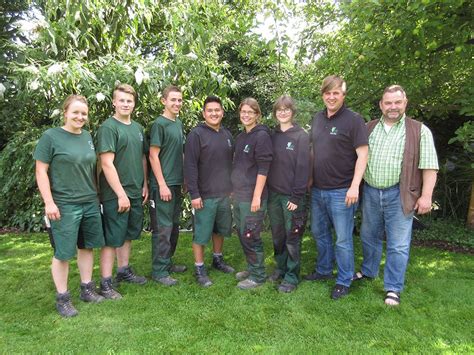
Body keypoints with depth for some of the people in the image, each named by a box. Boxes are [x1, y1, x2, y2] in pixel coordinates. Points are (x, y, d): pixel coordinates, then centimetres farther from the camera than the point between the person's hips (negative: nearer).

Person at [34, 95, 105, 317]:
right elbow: (41, 171, -8)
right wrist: (49, 202, -14)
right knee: (63, 253, 3)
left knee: (87, 247, 13)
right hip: (64, 206, -5)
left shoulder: (87, 136, 9)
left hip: (90, 203, 6)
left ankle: (87, 289, 28)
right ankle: (62, 299, 18)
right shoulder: (50, 136, -7)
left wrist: (96, 194, 16)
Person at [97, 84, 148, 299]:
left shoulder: (138, 128, 11)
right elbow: (107, 163, -18)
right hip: (115, 195, -7)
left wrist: (145, 185, 11)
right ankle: (105, 283, 12)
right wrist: (121, 194, -19)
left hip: (135, 193, 7)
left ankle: (124, 271, 34)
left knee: (128, 234, 18)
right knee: (112, 239, 1)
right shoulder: (108, 127, -12)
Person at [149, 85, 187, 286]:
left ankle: (167, 262, 28)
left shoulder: (179, 124, 13)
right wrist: (162, 184, -17)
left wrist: (184, 180, 16)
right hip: (163, 184, -8)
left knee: (174, 226, 15)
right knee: (163, 228, -2)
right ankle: (159, 271, 9)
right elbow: (153, 156, -14)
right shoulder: (159, 124, -10)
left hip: (177, 183, 8)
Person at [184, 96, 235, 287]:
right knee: (202, 232, 3)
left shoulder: (227, 134, 10)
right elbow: (190, 167, -14)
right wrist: (194, 194, -17)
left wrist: (233, 187, 15)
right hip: (205, 196, -6)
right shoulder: (196, 134, -10)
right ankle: (200, 269, 17)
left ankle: (218, 259, 37)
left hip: (225, 194, 6)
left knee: (221, 229, 18)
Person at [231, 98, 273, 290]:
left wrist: (257, 196, -19)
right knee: (241, 234, 14)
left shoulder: (262, 136, -11)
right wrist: (234, 188, 17)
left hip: (252, 196, -8)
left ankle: (258, 275, 14)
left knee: (250, 236, -2)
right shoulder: (240, 137, 13)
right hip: (238, 195, 8)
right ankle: (251, 268, 30)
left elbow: (263, 168, -16)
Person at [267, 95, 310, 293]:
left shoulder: (301, 136, -7)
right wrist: (266, 191, 5)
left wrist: (297, 197, -15)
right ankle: (280, 267, 32)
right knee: (277, 235, 15)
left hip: (291, 196, -5)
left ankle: (292, 276, 17)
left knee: (292, 238, 4)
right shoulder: (273, 136, 8)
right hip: (273, 194, 5)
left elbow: (303, 168, -11)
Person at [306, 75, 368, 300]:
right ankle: (324, 270, 38)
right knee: (319, 232, 19)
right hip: (318, 189, 7)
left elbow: (362, 155, -13)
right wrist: (309, 179, 14)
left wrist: (355, 186, -20)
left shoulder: (353, 120, -10)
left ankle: (344, 281, 21)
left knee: (343, 239, 4)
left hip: (341, 191, -7)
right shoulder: (317, 119, 10)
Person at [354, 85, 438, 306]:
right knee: (369, 236, 18)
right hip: (370, 192, 4)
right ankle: (368, 271, 38)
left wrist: (426, 195, -12)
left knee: (398, 245, 2)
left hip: (398, 195, -4)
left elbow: (429, 166, -6)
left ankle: (393, 288, 15)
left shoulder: (419, 131, -2)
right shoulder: (369, 128, 9)